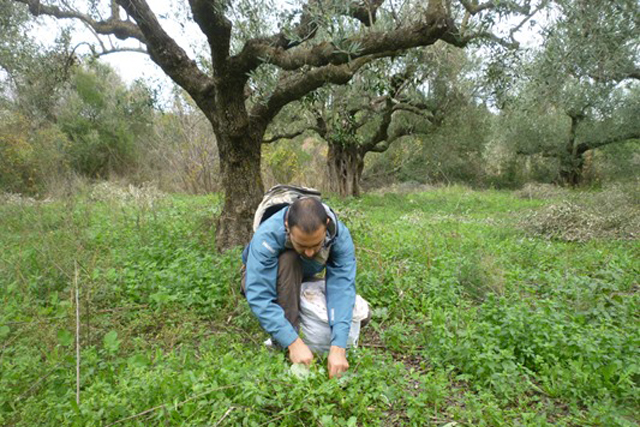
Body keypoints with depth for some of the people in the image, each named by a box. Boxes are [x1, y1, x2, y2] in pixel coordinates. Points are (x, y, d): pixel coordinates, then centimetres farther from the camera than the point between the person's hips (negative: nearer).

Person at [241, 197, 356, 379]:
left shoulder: (340, 235, -32)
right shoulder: (267, 236, -40)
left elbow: (342, 288, -37)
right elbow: (260, 296, -42)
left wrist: (338, 348, -46)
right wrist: (294, 342, -47)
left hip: (305, 277, 3)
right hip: (263, 277, -3)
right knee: (288, 260, -38)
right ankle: (284, 349, -27)